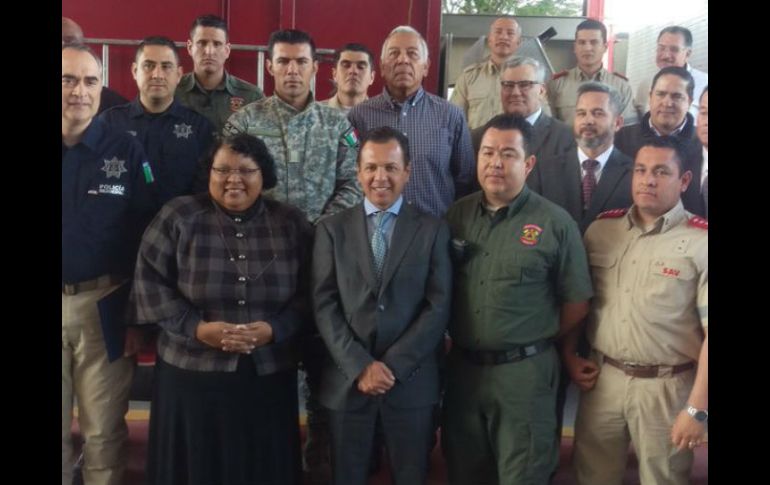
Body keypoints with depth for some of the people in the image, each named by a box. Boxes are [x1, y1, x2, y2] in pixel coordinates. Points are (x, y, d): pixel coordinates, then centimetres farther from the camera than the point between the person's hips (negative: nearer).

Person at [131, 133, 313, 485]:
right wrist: (195, 327, -14)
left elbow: (307, 292, 3)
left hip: (268, 374, 2)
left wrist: (274, 329, -14)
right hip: (192, 372, -1)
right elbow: (149, 282, -3)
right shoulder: (178, 217, -1)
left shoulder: (291, 224, 3)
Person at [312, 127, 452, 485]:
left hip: (411, 380, 0)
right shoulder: (332, 229, 4)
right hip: (347, 381, 1)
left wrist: (394, 365, -12)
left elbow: (438, 307, -5)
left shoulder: (433, 230, 2)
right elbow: (325, 306, -2)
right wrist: (360, 366, -12)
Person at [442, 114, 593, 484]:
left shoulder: (555, 223, -8)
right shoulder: (457, 215, 4)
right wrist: (454, 339, 3)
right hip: (462, 367, 4)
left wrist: (535, 341, 3)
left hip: (524, 371, -4)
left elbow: (576, 302, -3)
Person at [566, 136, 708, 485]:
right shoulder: (600, 229, 4)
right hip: (601, 380, 4)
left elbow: (711, 332, -12)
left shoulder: (701, 242, -10)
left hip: (667, 387, -3)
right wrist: (569, 355, 5)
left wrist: (698, 408, -14)